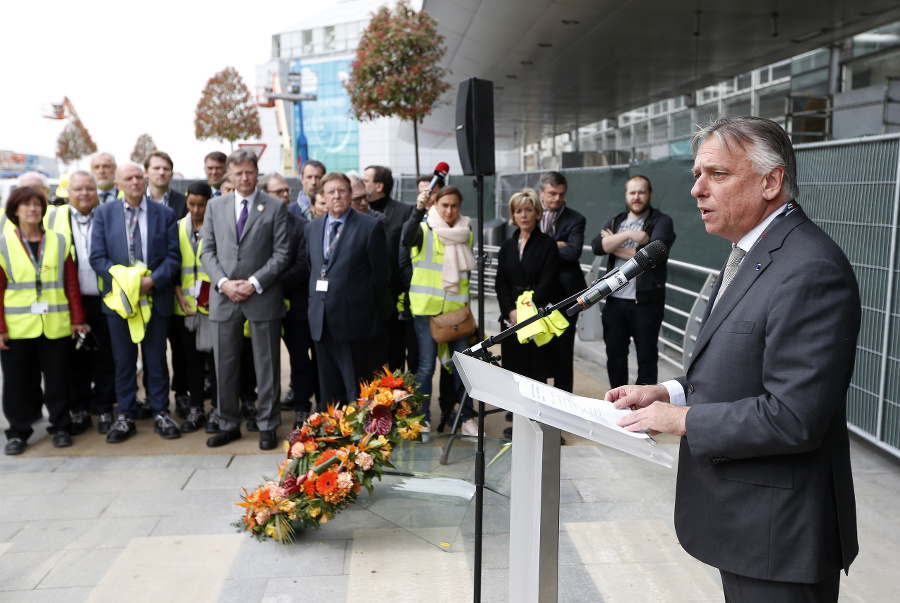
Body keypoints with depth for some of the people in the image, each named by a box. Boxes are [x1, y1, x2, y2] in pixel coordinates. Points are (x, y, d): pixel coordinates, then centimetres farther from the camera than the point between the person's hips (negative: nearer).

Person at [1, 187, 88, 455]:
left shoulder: (59, 242, 6)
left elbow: (71, 284, 6)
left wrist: (77, 319, 2)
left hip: (55, 326, 1)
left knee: (57, 379, 7)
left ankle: (59, 428, 20)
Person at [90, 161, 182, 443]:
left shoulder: (164, 214, 3)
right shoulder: (104, 213, 5)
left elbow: (173, 257, -1)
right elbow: (97, 257, 0)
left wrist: (152, 280, -16)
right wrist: (123, 279, -15)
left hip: (156, 298, 0)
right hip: (119, 297, 1)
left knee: (157, 359, 7)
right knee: (123, 360, 8)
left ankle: (161, 414, 17)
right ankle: (125, 416, 19)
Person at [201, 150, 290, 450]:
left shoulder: (275, 207, 2)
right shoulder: (215, 206, 11)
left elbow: (281, 253, -3)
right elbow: (207, 251, 8)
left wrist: (254, 282, -12)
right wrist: (224, 283, -7)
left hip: (263, 297, -2)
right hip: (224, 296, 3)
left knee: (267, 365, 4)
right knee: (224, 365, 8)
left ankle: (268, 426, 16)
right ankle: (228, 424, 22)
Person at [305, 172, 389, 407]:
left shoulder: (370, 226, -5)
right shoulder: (311, 228, 13)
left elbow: (380, 273, -3)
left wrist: (363, 303, 0)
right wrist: (316, 302, 13)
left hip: (353, 319, -5)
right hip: (321, 320, 6)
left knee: (356, 387, 1)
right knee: (328, 386, 14)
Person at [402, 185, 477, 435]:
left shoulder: (465, 234, 12)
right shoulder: (425, 230, 0)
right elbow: (408, 239, -24)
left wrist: (468, 305, 14)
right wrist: (419, 210, -37)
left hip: (457, 308, 3)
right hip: (426, 308, -3)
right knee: (426, 365, 1)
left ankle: (467, 418, 14)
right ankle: (423, 420, 12)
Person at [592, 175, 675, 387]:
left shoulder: (661, 221, -2)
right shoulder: (615, 221, 13)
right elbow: (597, 246, -5)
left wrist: (615, 248, -7)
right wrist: (628, 235, -18)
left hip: (646, 301, -5)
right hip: (614, 300, 5)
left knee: (647, 356, 4)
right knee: (614, 354, 14)